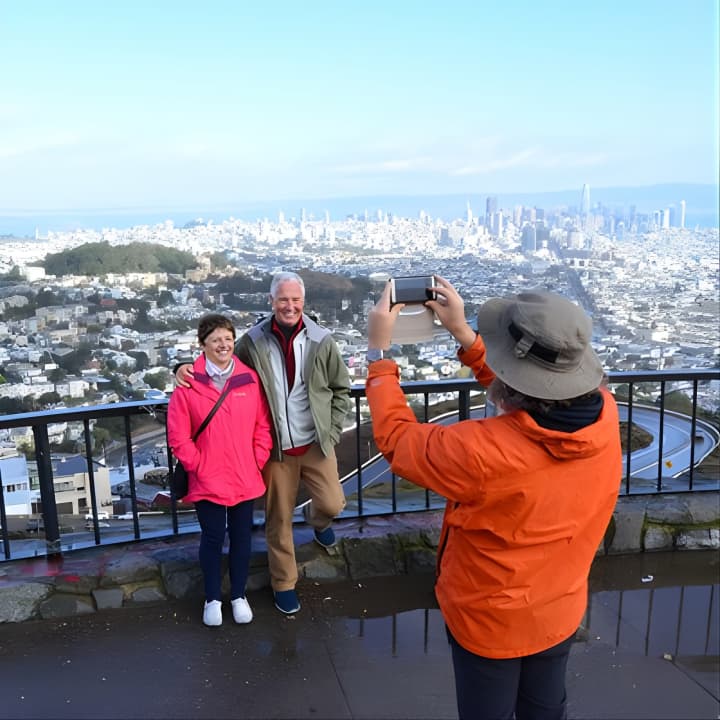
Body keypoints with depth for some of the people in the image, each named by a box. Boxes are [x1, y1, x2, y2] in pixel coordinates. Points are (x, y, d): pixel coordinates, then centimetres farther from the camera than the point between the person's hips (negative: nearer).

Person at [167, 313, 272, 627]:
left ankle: (239, 595, 33)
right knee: (212, 538, 10)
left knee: (241, 537, 14)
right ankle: (213, 599, 30)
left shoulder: (250, 379, -2)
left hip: (245, 478, 2)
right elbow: (178, 436, -6)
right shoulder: (188, 384, -9)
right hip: (207, 480, -2)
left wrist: (257, 461, -2)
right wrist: (197, 466, -7)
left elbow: (263, 426, 3)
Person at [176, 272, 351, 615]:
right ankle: (284, 584, 31)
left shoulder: (321, 340, -5)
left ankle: (317, 520, 44)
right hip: (275, 447, 0)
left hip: (315, 443, 1)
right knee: (279, 519, 9)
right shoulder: (252, 342, -7)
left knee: (332, 504, 4)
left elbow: (341, 388, 4)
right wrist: (188, 369, -15)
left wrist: (332, 431, -3)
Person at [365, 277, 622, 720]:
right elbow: (539, 391, -3)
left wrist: (379, 352, -11)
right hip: (561, 610, 4)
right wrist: (463, 334, -3)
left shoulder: (482, 452, -40)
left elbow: (396, 438, -21)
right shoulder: (605, 413, -24)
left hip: (490, 619, -4)